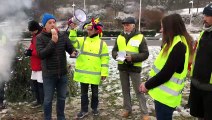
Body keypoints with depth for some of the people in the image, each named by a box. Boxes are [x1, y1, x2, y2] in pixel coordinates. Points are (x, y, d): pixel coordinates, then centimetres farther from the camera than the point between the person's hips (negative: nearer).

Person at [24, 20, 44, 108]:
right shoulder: (35, 36, 14)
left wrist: (31, 52, -21)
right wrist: (29, 50, 1)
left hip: (41, 66, -10)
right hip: (35, 66, 10)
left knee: (41, 84, -3)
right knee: (34, 83, 17)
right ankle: (39, 101, 32)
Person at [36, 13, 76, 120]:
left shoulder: (62, 36, 0)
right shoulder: (40, 38, -9)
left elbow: (71, 48, 2)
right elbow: (41, 54, -20)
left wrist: (73, 52, -22)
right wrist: (53, 41, -26)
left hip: (62, 73, 3)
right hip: (49, 75, -3)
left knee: (61, 98, 17)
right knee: (48, 99, 8)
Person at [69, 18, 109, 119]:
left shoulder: (102, 43, -3)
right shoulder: (82, 40, 5)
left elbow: (105, 59, -4)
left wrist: (104, 72, -8)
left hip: (95, 73, -2)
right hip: (83, 72, 2)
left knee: (95, 92, 14)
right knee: (84, 92, 12)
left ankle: (94, 108, 34)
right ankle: (84, 110, 26)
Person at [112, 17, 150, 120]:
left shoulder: (140, 37, -7)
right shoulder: (119, 37, 8)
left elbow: (145, 54, -10)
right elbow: (114, 51, 11)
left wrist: (132, 57, -23)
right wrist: (116, 55, -12)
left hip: (134, 68, -5)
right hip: (122, 67, 5)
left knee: (138, 90, -1)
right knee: (125, 90, 15)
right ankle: (127, 109, 30)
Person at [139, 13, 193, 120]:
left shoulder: (179, 46, -20)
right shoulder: (174, 43, 11)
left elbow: (166, 73, -24)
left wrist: (147, 85, -12)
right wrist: (148, 83, 9)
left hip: (166, 96, -9)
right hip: (164, 93, 9)